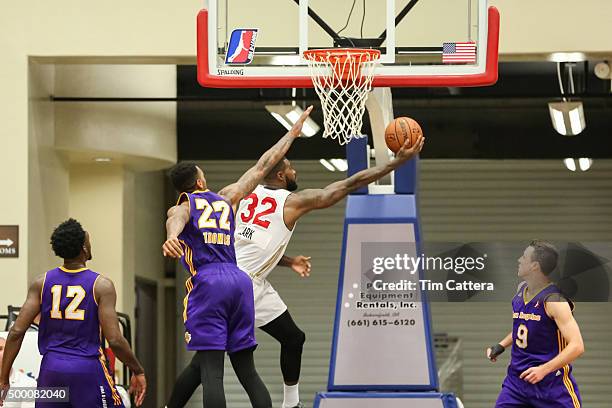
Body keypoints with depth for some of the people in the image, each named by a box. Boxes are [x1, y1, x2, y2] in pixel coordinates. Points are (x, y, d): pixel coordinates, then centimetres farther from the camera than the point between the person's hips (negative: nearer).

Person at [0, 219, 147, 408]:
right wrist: (138, 371, 2)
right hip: (87, 371, -3)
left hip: (51, 370, 3)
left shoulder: (41, 283, 3)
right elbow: (114, 340, -12)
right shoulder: (101, 285, -7)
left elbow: (16, 332, -3)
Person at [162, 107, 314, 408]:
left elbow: (176, 220, -16)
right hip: (239, 279, 5)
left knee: (211, 371, -10)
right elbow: (262, 166, 31)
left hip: (207, 282, -5)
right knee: (247, 371, 11)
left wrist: (171, 238, -39)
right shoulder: (226, 198, 23)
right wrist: (292, 133, 43)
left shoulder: (182, 207, 11)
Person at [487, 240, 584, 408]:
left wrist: (544, 369, -29)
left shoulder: (553, 300, -17)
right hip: (518, 377, 7)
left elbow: (576, 346, -24)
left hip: (552, 381, -7)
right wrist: (501, 345, 11)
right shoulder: (521, 289, 7)